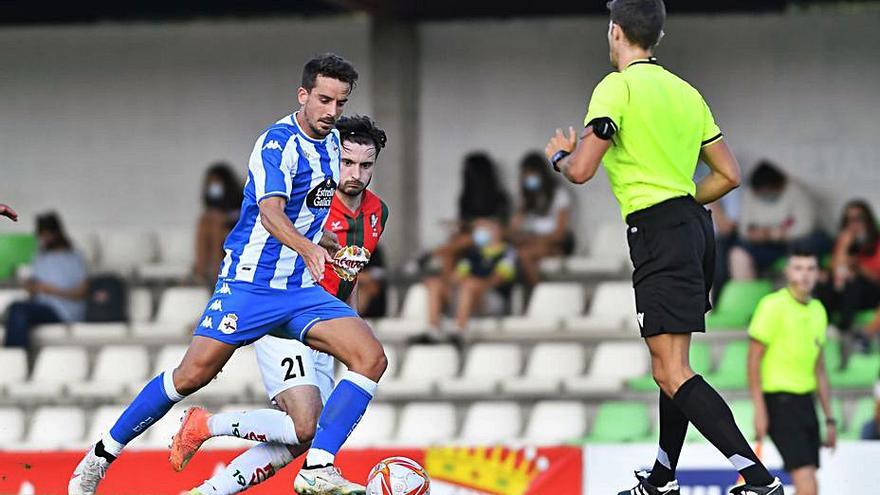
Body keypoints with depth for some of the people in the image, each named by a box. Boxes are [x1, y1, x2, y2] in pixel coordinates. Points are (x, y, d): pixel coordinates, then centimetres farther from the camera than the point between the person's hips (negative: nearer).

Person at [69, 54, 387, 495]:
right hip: (251, 282, -7)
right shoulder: (279, 141, -15)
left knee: (371, 358, -13)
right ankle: (101, 456, 7)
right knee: (193, 374, -10)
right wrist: (307, 249, -48)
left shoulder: (332, 143, 10)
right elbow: (270, 211, -31)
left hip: (301, 291, 7)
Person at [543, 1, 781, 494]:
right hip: (695, 228, 9)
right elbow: (729, 174, 15)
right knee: (669, 369, 19)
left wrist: (561, 154, 9)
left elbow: (581, 171, -13)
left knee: (674, 374, -15)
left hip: (658, 232, -9)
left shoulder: (617, 87, -8)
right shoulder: (686, 92, 15)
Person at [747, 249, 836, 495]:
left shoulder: (818, 311, 14)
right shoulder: (773, 306, -8)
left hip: (806, 400, 8)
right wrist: (759, 409, -15)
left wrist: (829, 418, 19)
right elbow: (754, 359, -9)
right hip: (780, 400, -8)